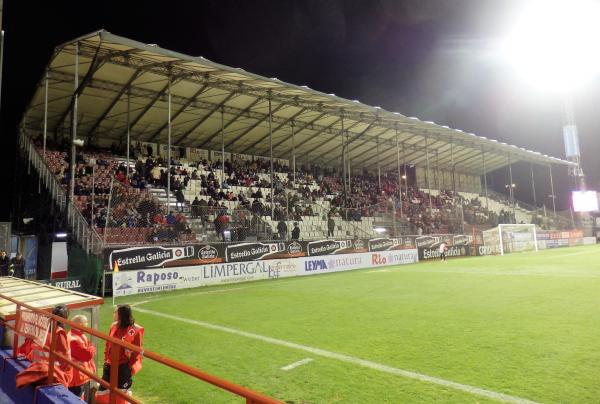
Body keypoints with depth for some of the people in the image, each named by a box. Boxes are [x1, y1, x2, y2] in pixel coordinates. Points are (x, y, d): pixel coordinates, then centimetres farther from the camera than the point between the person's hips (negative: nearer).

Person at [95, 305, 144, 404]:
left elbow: (137, 351, -13)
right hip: (110, 365, 6)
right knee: (103, 393, 15)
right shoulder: (114, 326, 0)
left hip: (123, 366, -6)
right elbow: (108, 344, 12)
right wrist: (106, 359, 11)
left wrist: (132, 367, -14)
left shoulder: (135, 330, -18)